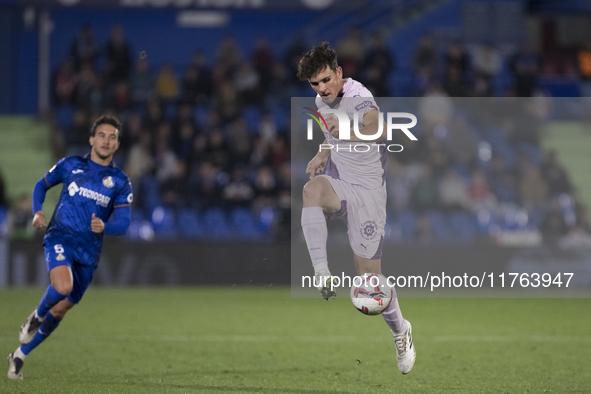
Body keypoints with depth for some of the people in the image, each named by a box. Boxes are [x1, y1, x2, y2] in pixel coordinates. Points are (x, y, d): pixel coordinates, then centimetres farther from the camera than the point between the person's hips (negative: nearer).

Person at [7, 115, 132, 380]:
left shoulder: (120, 183, 4)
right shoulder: (70, 165, 4)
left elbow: (123, 223, -1)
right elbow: (42, 184, 17)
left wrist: (104, 227, -24)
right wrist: (37, 211, -2)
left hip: (89, 251, 3)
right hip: (60, 237, -2)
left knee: (60, 309, 6)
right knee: (63, 286, -32)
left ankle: (20, 355, 24)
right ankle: (36, 316, 0)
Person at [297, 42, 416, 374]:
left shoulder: (359, 99, -20)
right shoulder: (323, 101, 5)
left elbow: (378, 131, -41)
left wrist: (353, 132, -60)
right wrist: (322, 155, 6)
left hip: (367, 189, -5)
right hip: (338, 182, 5)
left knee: (370, 276, -2)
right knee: (312, 188, -34)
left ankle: (400, 330, 27)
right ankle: (321, 275, -36)